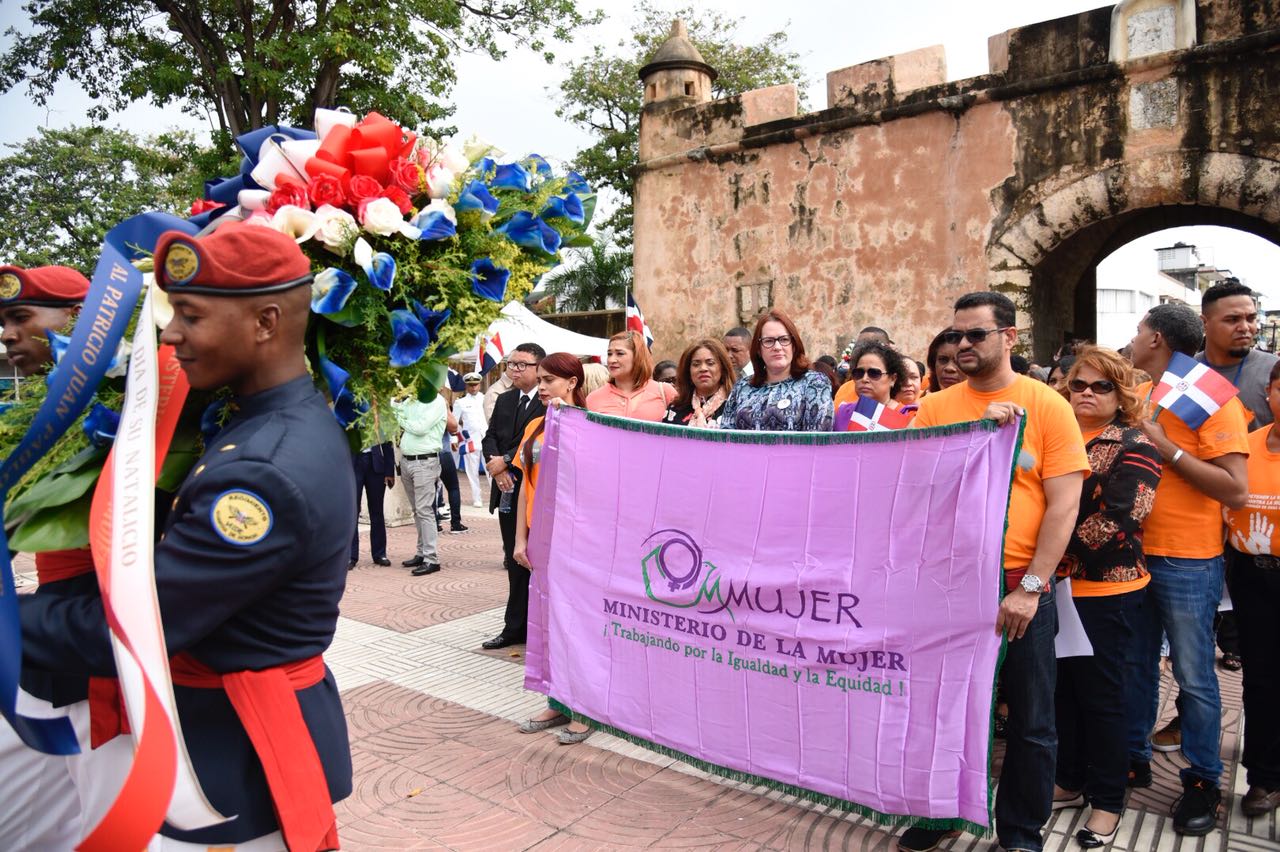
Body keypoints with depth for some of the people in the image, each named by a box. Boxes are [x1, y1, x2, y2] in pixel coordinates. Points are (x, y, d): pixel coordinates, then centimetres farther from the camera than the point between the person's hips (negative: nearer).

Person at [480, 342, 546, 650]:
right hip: (508, 492, 7)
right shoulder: (504, 400, 15)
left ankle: (516, 627, 13)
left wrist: (506, 460, -15)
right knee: (515, 562, 13)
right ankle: (517, 628, 21)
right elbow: (490, 438, 10)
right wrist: (497, 468, -7)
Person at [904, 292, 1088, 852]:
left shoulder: (1047, 405, -3)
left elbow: (1064, 502, -7)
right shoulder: (935, 407, 4)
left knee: (1031, 722, 11)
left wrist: (1030, 587, -13)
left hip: (1021, 589, -2)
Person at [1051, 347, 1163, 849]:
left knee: (1100, 695, 5)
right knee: (1062, 689, 14)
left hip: (1105, 591, -5)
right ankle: (1070, 781, 30)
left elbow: (1117, 520, -16)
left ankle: (1107, 801, 21)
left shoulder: (1134, 448, -7)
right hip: (1055, 586, 5)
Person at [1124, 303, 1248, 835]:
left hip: (1187, 561, -6)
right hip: (1134, 551, 6)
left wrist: (1167, 448, -20)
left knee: (1193, 675, 5)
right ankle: (1134, 758, 30)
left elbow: (1236, 491, -17)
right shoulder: (1135, 396, 7)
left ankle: (1203, 780, 21)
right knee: (1136, 665, 16)